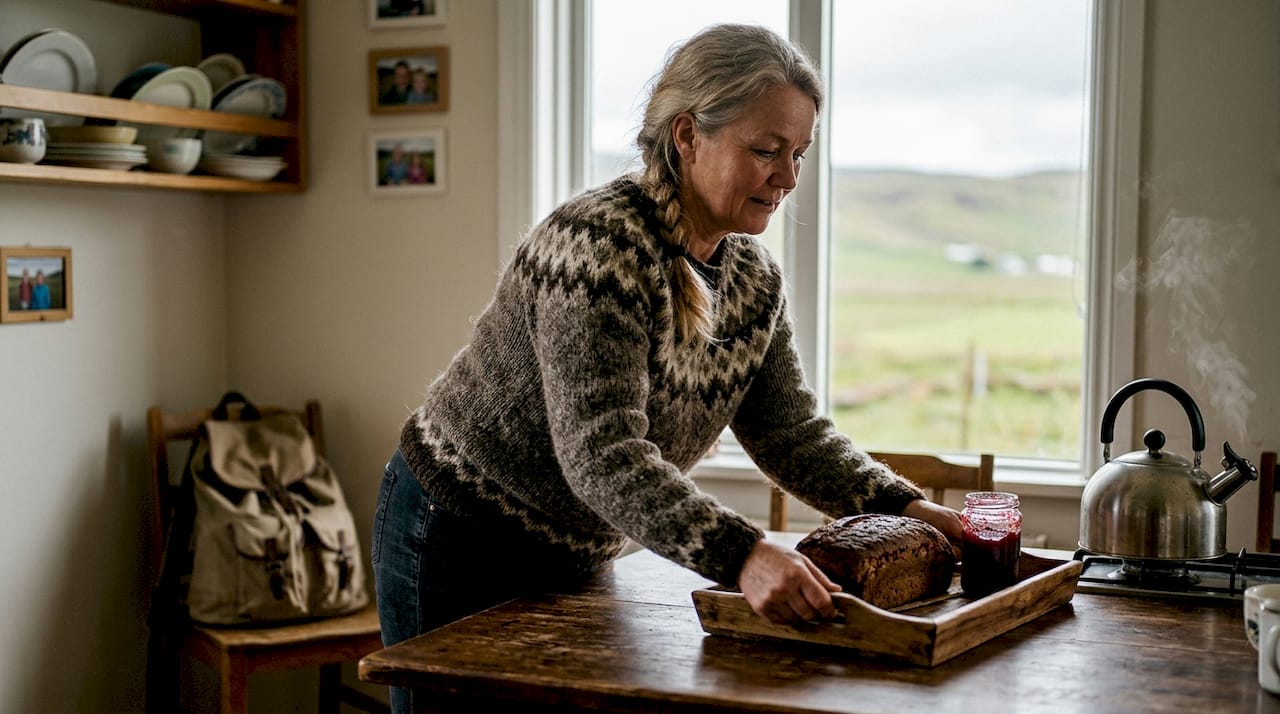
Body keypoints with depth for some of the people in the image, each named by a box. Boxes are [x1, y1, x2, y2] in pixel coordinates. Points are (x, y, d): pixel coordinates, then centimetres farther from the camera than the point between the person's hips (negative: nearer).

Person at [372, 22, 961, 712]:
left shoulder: (753, 277, -1)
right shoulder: (598, 243, -27)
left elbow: (790, 432, 3)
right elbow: (600, 453, -35)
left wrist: (903, 507, -12)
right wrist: (740, 555, -45)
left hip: (576, 558, 8)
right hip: (459, 543, -7)